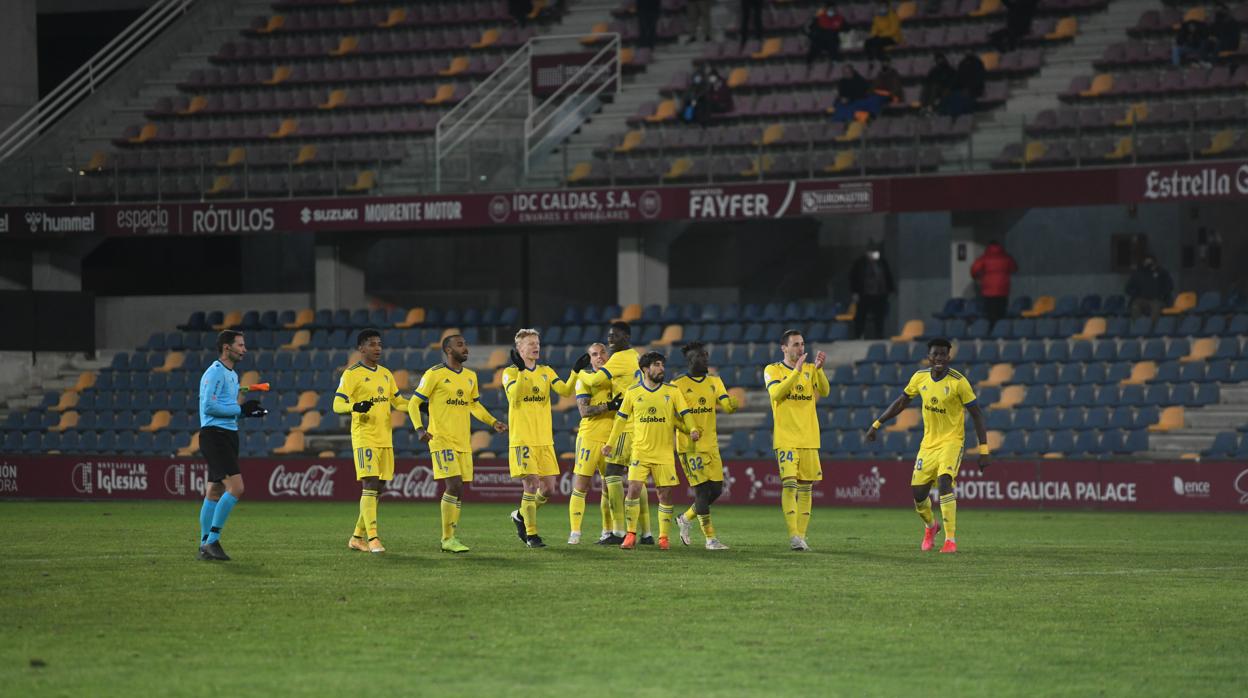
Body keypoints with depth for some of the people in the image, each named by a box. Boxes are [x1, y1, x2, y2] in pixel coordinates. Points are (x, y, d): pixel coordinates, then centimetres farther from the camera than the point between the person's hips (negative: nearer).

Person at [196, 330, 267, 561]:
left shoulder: (231, 375, 19)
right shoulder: (215, 373, -12)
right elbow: (209, 406, -20)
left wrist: (248, 410, 8)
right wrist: (240, 409, -15)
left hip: (227, 436, 10)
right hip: (214, 435, -10)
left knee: (214, 492, 10)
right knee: (235, 487, -17)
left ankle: (206, 546, 12)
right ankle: (212, 540, -15)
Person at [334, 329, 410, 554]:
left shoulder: (385, 373, 16)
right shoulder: (352, 374, -6)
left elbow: (398, 401, 23)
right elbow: (337, 405, -12)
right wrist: (356, 406, -33)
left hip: (385, 439, 7)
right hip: (364, 439, -7)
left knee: (377, 489, 8)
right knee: (370, 485, -14)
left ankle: (357, 537, 17)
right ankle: (372, 538, -16)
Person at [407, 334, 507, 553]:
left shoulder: (470, 376, 13)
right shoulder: (434, 374, -7)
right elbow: (413, 403, -5)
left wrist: (493, 422, 12)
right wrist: (420, 429, -19)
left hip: (464, 442, 7)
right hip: (442, 441, -7)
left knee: (459, 490, 6)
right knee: (454, 485, -15)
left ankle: (452, 537, 14)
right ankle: (448, 539, -8)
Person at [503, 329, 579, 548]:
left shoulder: (546, 372, 13)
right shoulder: (511, 372, -2)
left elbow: (565, 390, -1)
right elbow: (514, 395, -19)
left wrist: (575, 373, -15)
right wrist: (520, 371, -27)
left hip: (545, 440, 5)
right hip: (522, 438, -5)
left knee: (548, 487, 4)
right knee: (531, 484, -11)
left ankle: (521, 515, 28)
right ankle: (531, 534, 0)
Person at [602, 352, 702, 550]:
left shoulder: (672, 391, 3)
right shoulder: (633, 393, 4)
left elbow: (684, 414, 3)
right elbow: (621, 419, 13)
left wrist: (692, 429, -17)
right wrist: (610, 443, 14)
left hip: (664, 452, 0)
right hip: (640, 450, 0)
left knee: (665, 494, 0)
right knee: (634, 489, -12)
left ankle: (664, 537, 11)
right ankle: (631, 535, -3)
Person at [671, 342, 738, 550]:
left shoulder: (714, 382, 11)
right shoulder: (678, 385, -5)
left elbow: (727, 406, -1)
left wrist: (733, 404, -25)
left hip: (711, 445, 6)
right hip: (689, 446, -6)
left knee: (716, 489, 4)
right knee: (702, 490, -9)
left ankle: (686, 518, 26)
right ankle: (710, 538, -4)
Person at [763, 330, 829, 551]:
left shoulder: (810, 370, 12)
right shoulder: (773, 370, 1)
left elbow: (824, 392, -3)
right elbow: (776, 393, -17)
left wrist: (819, 369, -18)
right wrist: (797, 371, -23)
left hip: (809, 439, 4)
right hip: (785, 438, -4)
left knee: (806, 487, 4)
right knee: (789, 484, -15)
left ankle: (801, 536, 8)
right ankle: (793, 535, -18)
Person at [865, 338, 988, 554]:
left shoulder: (958, 382, -15)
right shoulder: (920, 377, -1)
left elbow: (976, 414, -11)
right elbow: (901, 402, 14)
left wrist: (983, 450, -15)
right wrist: (877, 424, 13)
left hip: (952, 441, -5)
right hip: (929, 443, 5)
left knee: (944, 481, -27)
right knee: (918, 492, 4)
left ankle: (951, 539, -21)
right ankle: (930, 526, 37)